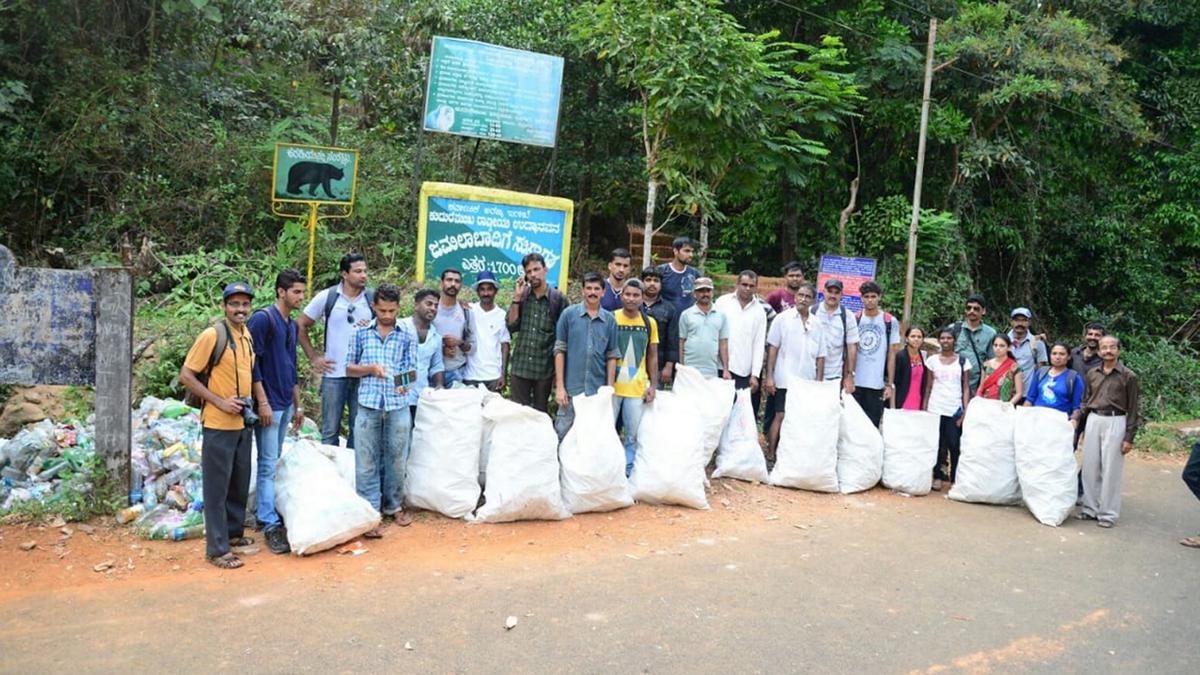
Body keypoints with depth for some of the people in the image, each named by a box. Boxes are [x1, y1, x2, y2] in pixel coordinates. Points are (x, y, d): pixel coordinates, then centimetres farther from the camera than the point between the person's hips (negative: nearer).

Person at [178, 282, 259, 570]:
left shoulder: (247, 335, 8)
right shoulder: (212, 335, -15)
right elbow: (186, 376, -14)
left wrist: (249, 403, 9)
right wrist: (220, 402, -17)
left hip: (242, 423, 7)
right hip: (218, 424, -7)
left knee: (240, 483, 17)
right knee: (217, 486, 0)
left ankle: (234, 532, 32)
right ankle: (217, 548, 8)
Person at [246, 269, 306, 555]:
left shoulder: (292, 325, 15)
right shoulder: (263, 319, -11)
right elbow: (253, 363, -15)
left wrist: (297, 405, 21)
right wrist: (263, 402, -18)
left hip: (285, 404, 8)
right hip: (269, 404, -8)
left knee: (274, 463, 13)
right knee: (268, 465, -6)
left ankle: (263, 513, 22)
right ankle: (270, 526, -3)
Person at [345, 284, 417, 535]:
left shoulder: (407, 337, 8)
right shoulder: (361, 334, 8)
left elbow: (411, 369, 3)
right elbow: (349, 369, 11)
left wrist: (404, 384, -19)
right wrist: (371, 368, -8)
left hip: (398, 406, 0)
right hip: (368, 405, 0)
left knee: (396, 459, 8)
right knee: (366, 462, 0)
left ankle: (393, 507, 25)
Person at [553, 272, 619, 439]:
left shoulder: (609, 320, 5)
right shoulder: (569, 314, 0)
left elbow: (612, 356, 7)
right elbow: (559, 350, -1)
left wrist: (609, 388, 3)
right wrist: (559, 386, -5)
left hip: (598, 390, 2)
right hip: (571, 388, -2)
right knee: (563, 434, 2)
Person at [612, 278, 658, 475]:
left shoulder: (650, 323, 5)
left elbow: (652, 356, 11)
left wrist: (653, 385, 7)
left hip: (637, 387, 2)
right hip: (612, 385, -2)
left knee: (633, 434, 7)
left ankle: (627, 471, 19)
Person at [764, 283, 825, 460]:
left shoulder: (816, 324, 10)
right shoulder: (783, 318, 0)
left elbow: (820, 356, 13)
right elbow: (772, 348, -2)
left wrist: (819, 382, 7)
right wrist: (769, 377, -8)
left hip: (808, 382, 4)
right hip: (785, 380, -4)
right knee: (781, 416, -4)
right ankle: (770, 454, 4)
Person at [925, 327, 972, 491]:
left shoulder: (963, 361, 6)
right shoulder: (932, 360, 7)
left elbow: (966, 388, 5)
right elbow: (928, 387, 9)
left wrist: (965, 410, -4)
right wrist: (924, 409, 3)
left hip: (955, 409, -1)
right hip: (935, 408, 1)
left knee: (954, 444, -5)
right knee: (937, 443, 0)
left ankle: (955, 478, 5)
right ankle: (937, 476, 8)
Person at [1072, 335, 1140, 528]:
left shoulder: (1128, 376, -3)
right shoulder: (1092, 374, 8)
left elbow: (1132, 409, -2)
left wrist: (1129, 438, -5)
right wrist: (1076, 418, -1)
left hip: (1115, 422, -4)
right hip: (1093, 420, 4)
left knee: (1110, 469, 0)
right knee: (1090, 467, 8)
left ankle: (1108, 513, 9)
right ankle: (1091, 508, 19)